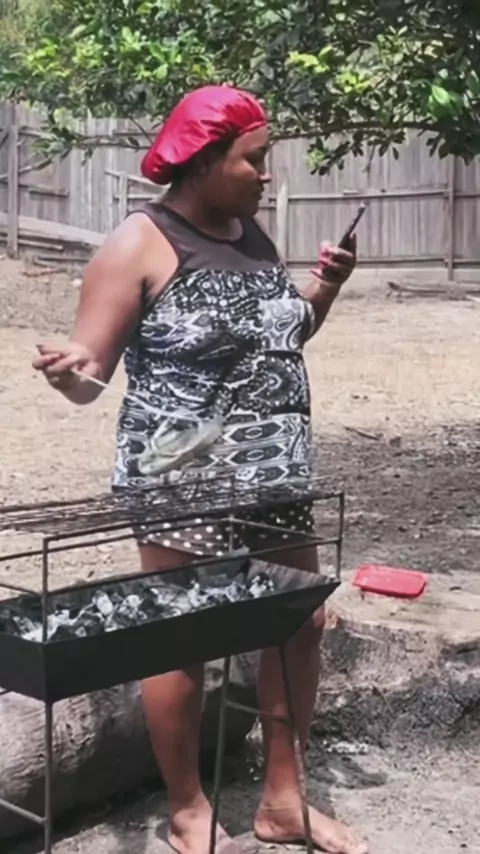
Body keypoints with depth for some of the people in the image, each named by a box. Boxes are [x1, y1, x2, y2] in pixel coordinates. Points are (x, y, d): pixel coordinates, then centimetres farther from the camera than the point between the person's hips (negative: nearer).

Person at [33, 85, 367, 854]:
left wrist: (325, 287, 5)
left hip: (277, 478, 8)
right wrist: (71, 371, -36)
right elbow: (87, 373, -13)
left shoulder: (251, 232, 10)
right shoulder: (141, 244, -11)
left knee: (301, 625, 12)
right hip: (184, 487, -7)